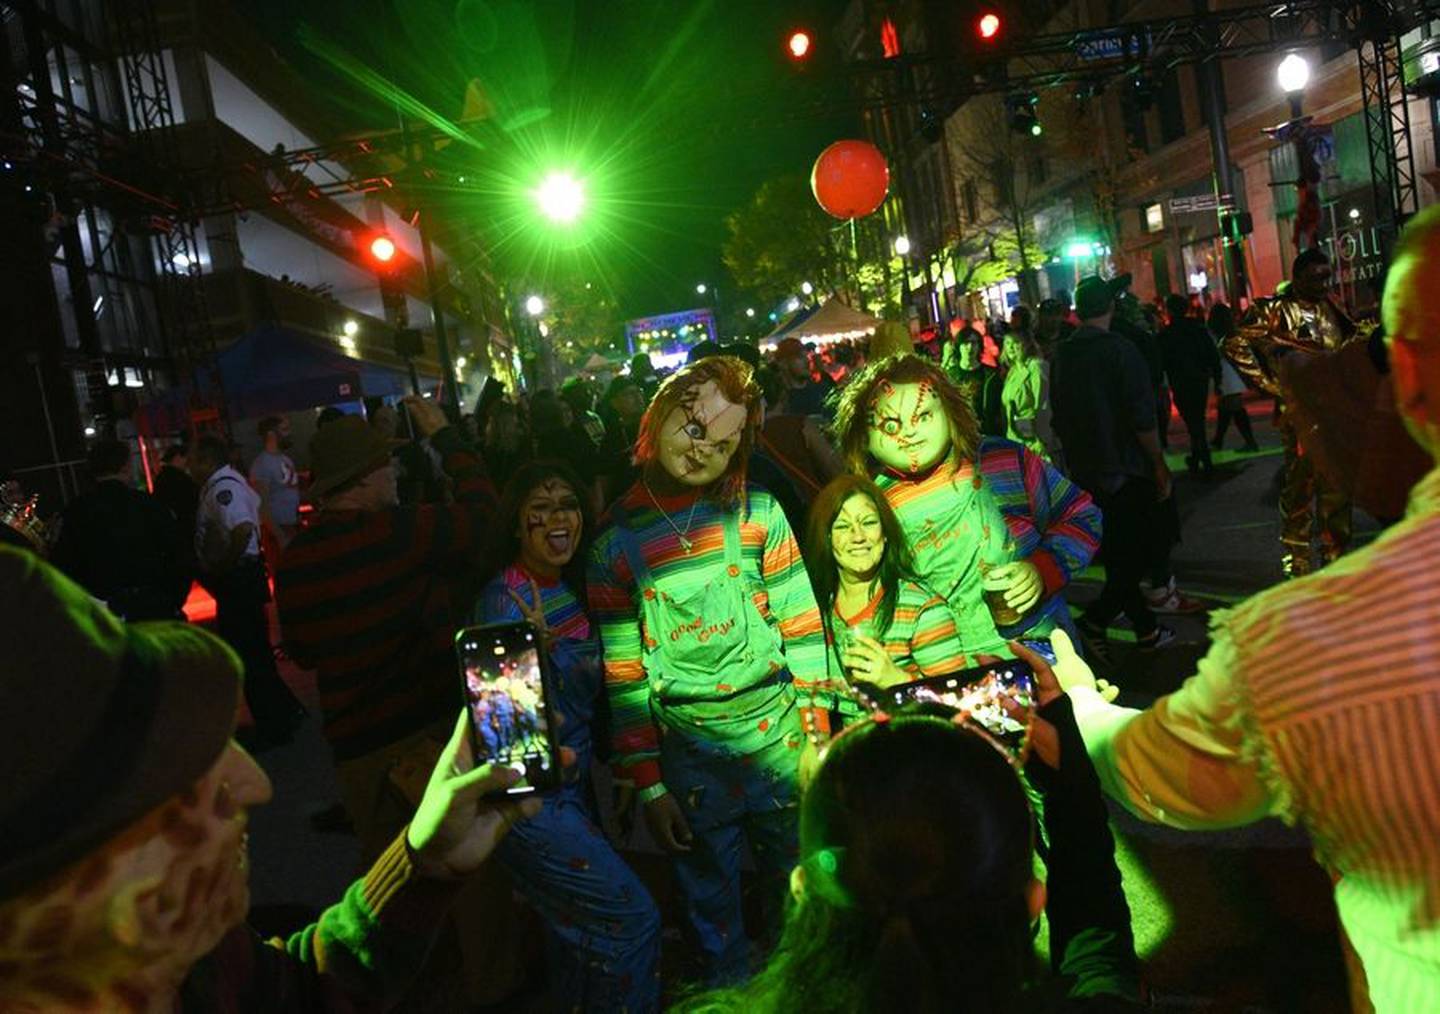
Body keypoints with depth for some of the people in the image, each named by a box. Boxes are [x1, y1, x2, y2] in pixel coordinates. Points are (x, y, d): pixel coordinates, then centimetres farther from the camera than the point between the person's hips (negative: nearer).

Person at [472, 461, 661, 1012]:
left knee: (578, 930, 21)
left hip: (573, 788, 8)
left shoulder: (573, 588, 3)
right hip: (532, 797, -8)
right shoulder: (505, 599, -20)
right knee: (634, 919, -3)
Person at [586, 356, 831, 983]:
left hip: (778, 736, 0)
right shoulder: (617, 540, -2)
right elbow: (623, 675, 1)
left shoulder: (758, 513, -2)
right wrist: (647, 785, 1)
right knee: (711, 908, 15)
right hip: (687, 756, 0)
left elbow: (803, 630, -1)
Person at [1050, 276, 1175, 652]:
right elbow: (1143, 419, -17)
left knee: (1116, 554, 14)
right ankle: (1094, 621, -11)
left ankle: (1147, 628, 22)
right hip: (1126, 470, -6)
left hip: (1085, 474, 6)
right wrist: (1160, 466, -7)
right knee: (1135, 554, 2)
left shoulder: (1061, 356, 3)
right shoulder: (1121, 350, -14)